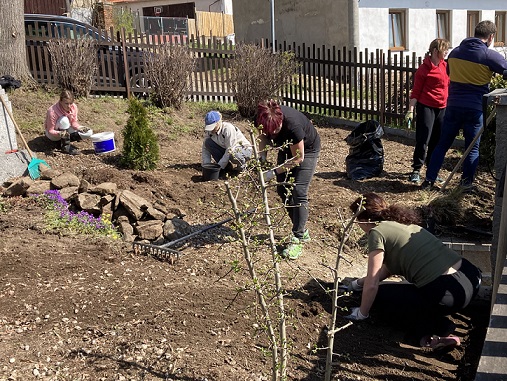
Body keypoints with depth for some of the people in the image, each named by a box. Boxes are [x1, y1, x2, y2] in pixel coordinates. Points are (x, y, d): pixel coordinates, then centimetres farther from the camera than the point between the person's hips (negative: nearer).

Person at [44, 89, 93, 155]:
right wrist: (60, 134, -47)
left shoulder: (74, 107, -17)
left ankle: (65, 139, -2)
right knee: (64, 120, -37)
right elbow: (50, 131, -28)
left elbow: (74, 122, -6)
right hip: (53, 134, -5)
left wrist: (80, 128, -28)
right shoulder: (52, 111, -32)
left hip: (66, 130, 5)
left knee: (89, 132, -13)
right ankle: (65, 146, -25)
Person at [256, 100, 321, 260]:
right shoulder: (263, 120, -25)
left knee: (298, 192, -15)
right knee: (282, 190, 4)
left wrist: (274, 173, -32)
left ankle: (298, 239, -10)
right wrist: (262, 158, -19)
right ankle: (302, 231, 17)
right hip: (287, 148, 7)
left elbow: (298, 158, -30)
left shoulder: (292, 125, -41)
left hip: (307, 149, -7)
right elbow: (264, 138, -2)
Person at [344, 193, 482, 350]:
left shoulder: (377, 232, -4)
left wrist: (362, 313, 12)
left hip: (448, 294, -9)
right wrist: (359, 282, 41)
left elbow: (372, 284, -4)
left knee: (378, 296, 10)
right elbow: (388, 267, 32)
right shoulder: (401, 222, 20)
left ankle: (431, 327, 0)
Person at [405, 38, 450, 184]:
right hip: (426, 107, -6)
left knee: (437, 141, 9)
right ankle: (416, 170, 3)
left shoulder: (445, 66, 9)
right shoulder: (424, 69, -9)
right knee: (423, 140, -5)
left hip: (442, 108, 6)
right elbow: (416, 91, -8)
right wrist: (411, 110, -14)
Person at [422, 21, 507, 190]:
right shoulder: (489, 55, -8)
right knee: (472, 148, 9)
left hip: (453, 106, 4)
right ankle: (466, 183, 12)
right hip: (475, 108, -4)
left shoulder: (455, 52, 9)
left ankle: (429, 180, 9)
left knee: (442, 144, 11)